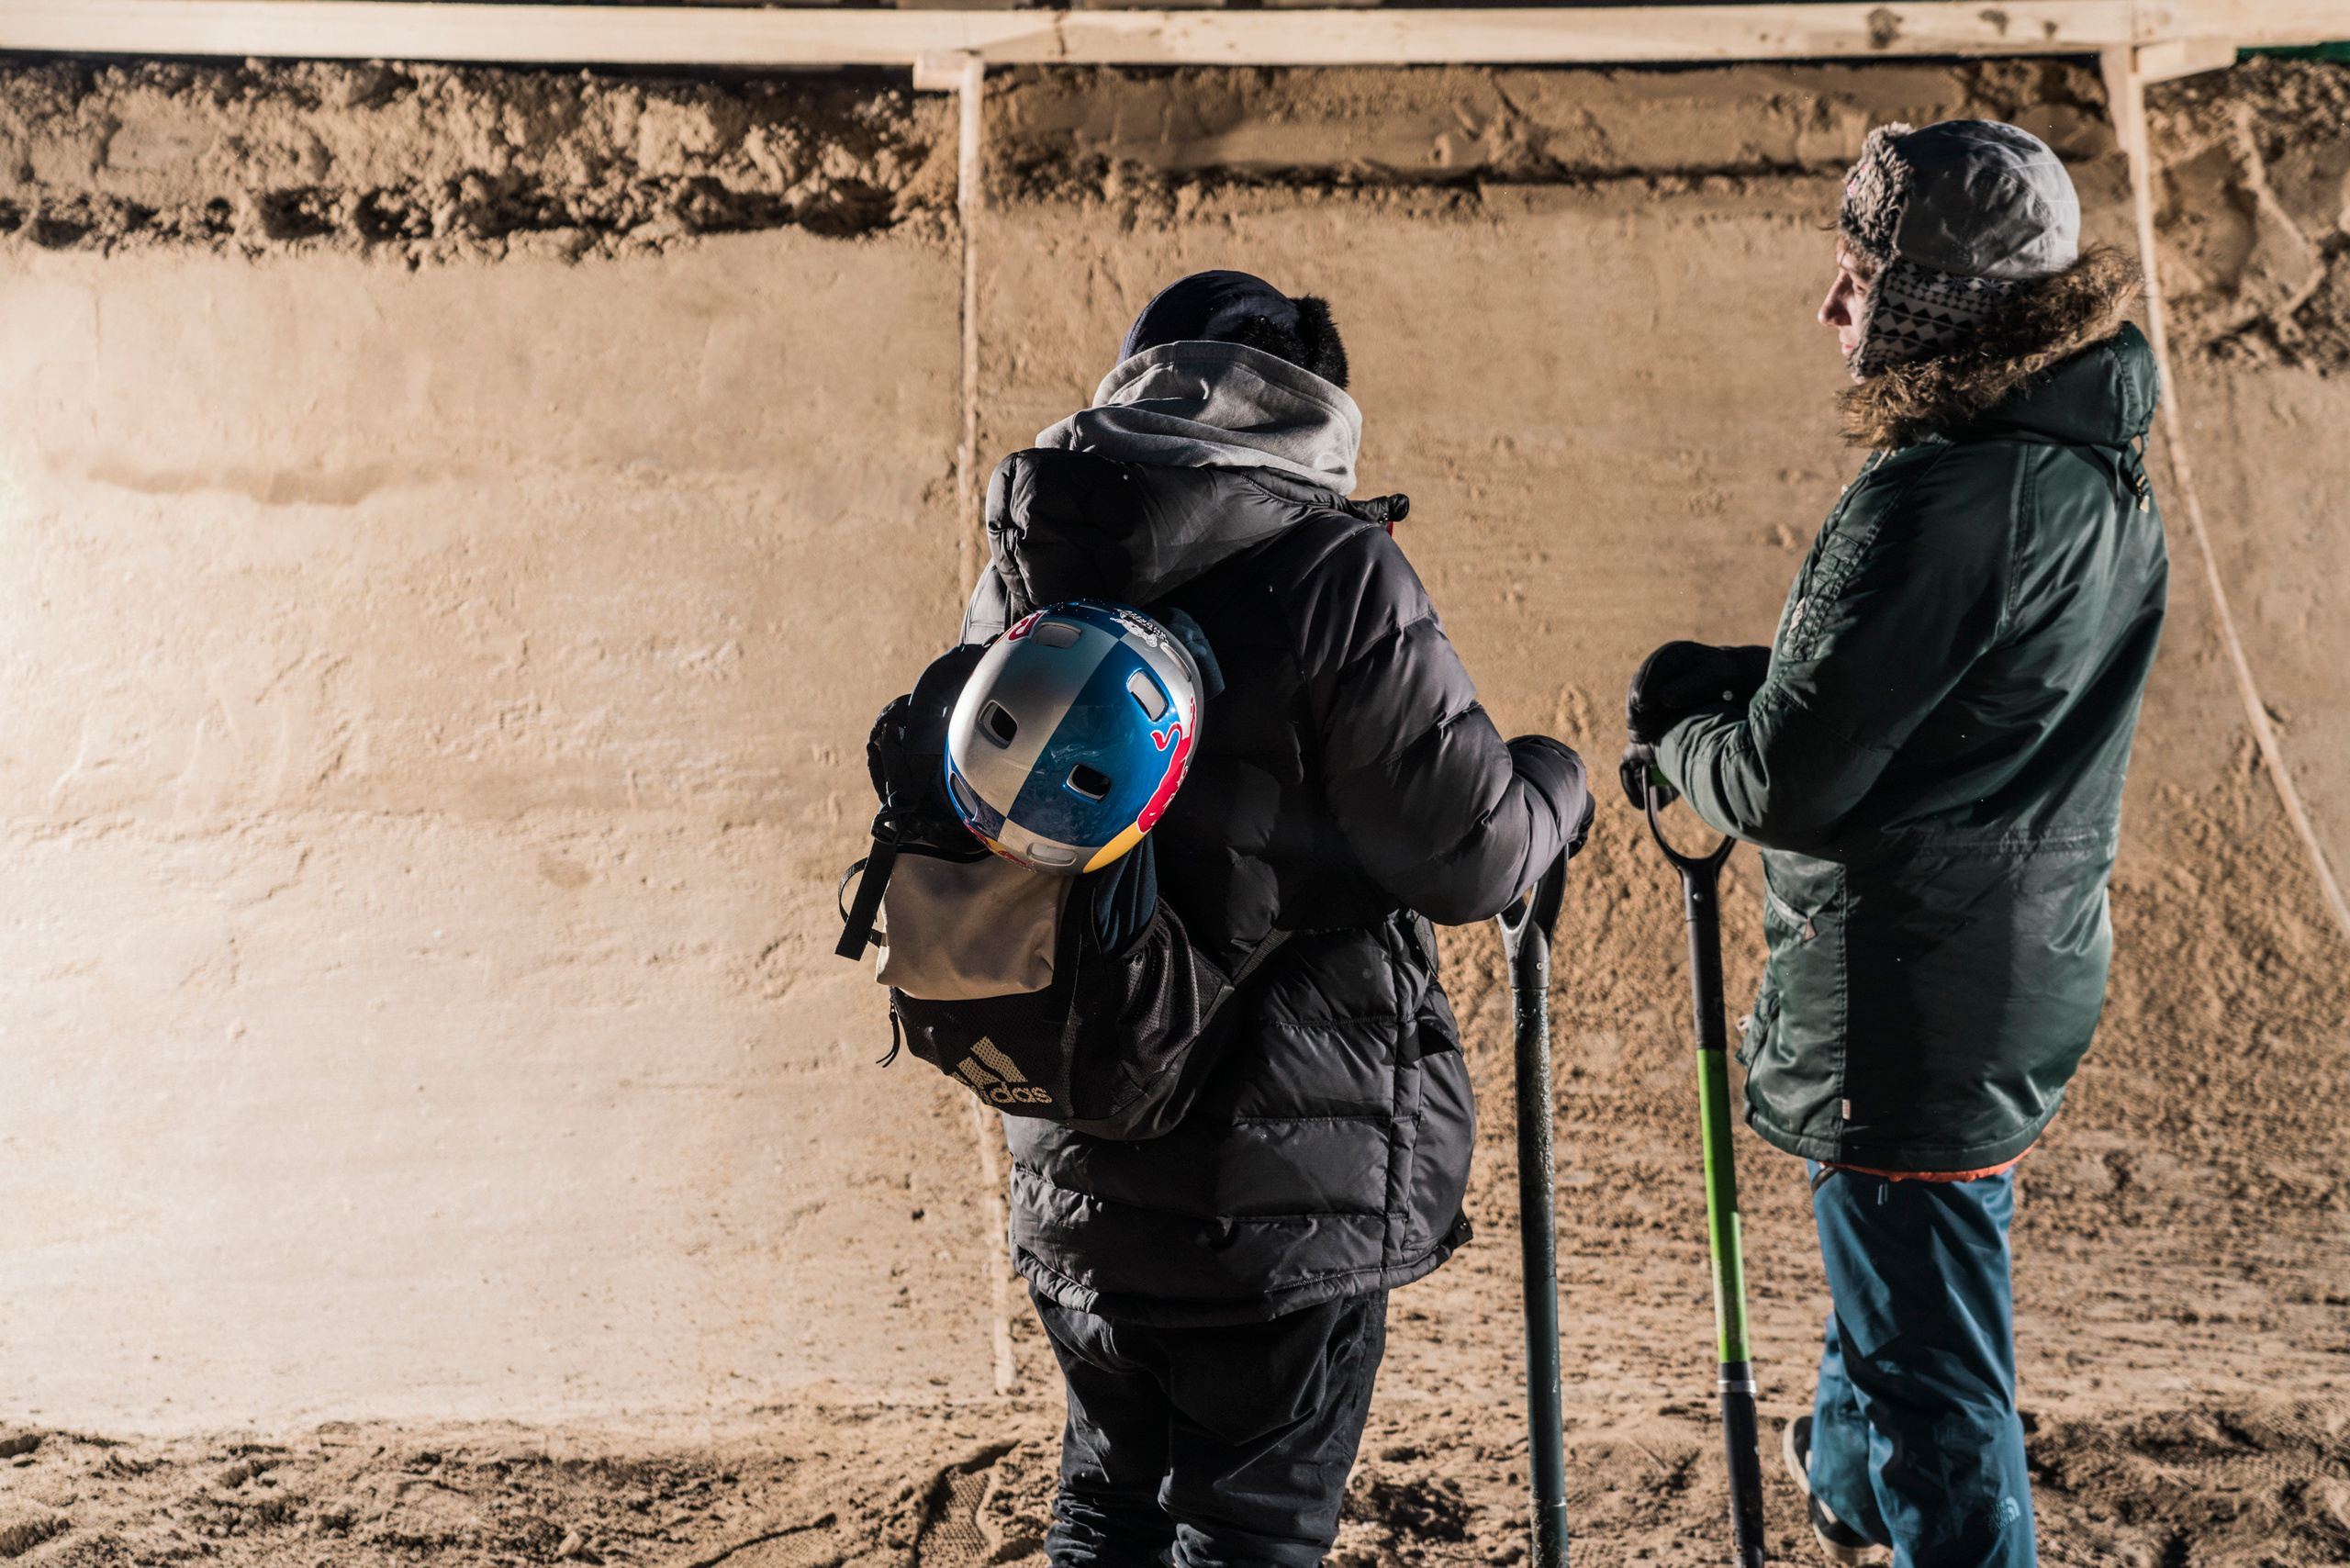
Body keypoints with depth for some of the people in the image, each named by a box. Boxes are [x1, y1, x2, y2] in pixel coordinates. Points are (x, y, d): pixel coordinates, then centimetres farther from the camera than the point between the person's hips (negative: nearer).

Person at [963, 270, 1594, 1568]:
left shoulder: (1013, 582, 2)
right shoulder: (1331, 575, -17)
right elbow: (1464, 857, -13)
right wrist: (1554, 784, 6)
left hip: (1070, 1180, 6)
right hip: (1275, 1200, -5)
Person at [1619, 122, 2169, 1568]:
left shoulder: (1937, 498, -25)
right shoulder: (2100, 474, 6)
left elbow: (1785, 782, -22)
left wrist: (1674, 748, -1)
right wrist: (1740, 678, 5)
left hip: (1914, 1002, -10)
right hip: (2035, 970, 10)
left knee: (1934, 1371, 3)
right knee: (1903, 1277, 31)